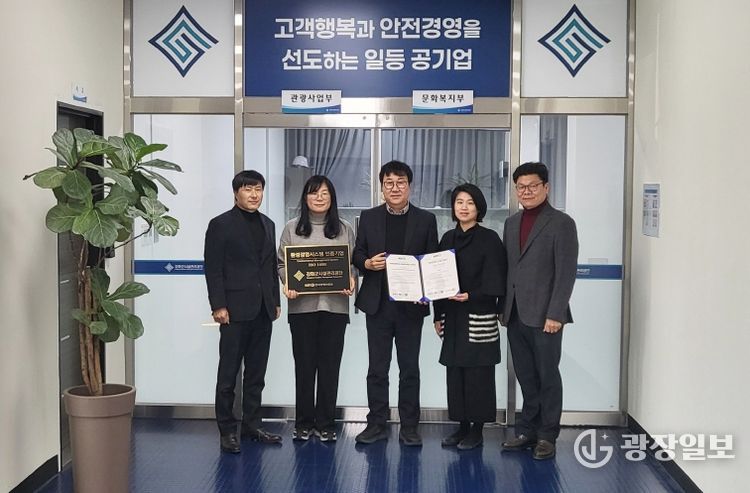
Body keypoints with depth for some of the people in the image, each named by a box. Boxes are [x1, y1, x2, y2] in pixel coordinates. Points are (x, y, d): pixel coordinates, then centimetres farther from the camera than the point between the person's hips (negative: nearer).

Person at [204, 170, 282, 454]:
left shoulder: (268, 225, 15)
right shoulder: (221, 225, -3)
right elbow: (213, 268, -8)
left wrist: (276, 301, 12)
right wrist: (218, 306, -14)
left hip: (262, 311, 6)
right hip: (235, 311, -6)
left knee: (256, 374, 11)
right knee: (228, 374, 1)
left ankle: (252, 425, 20)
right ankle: (227, 430, 9)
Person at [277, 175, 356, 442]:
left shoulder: (345, 229, 8)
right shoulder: (292, 228, 6)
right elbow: (282, 263, 6)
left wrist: (351, 281, -11)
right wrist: (287, 284, -12)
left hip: (335, 305, 1)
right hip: (302, 305, 0)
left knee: (330, 364, 4)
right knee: (304, 364, 5)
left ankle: (326, 423, 14)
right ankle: (304, 422, 17)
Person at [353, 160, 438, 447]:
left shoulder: (426, 220, 3)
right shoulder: (369, 218, 7)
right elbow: (357, 254, 9)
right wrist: (367, 263, -13)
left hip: (411, 304, -1)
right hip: (378, 304, 1)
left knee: (410, 368, 5)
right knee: (377, 368, 7)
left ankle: (409, 427, 13)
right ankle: (377, 424, 16)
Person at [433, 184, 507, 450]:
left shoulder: (489, 239, -4)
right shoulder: (448, 238, 11)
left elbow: (494, 282, -8)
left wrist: (470, 296, -21)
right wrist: (438, 315, 10)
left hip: (479, 318, -5)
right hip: (453, 317, 5)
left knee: (478, 374, 0)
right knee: (455, 373, 7)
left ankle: (477, 429, 10)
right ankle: (462, 426, 18)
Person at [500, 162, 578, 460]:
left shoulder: (561, 223, -5)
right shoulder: (512, 223, 14)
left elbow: (566, 273, -10)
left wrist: (555, 314, -16)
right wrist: (503, 307, 10)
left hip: (544, 316, -5)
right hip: (515, 315, 5)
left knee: (548, 377, 4)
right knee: (526, 377, 11)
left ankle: (547, 436, 14)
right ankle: (527, 431, 19)